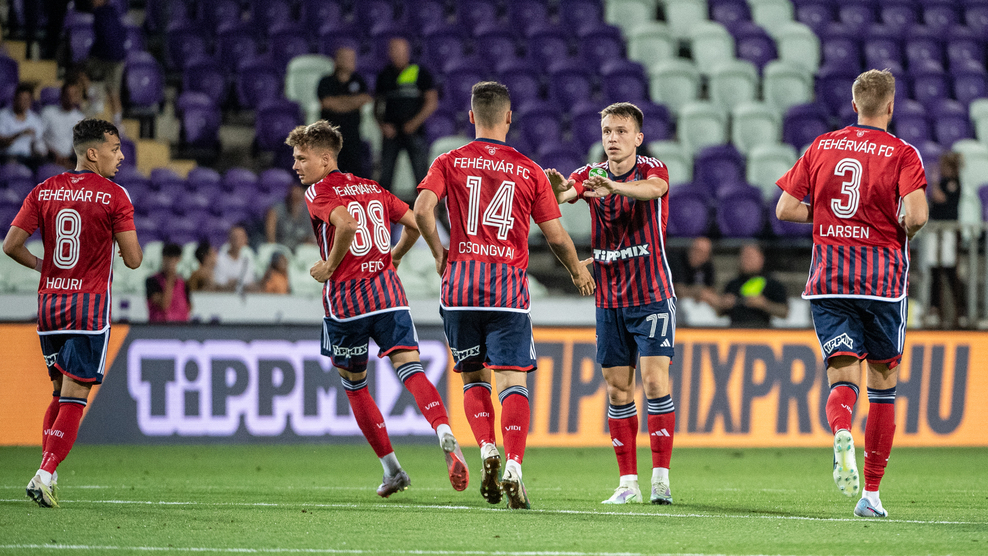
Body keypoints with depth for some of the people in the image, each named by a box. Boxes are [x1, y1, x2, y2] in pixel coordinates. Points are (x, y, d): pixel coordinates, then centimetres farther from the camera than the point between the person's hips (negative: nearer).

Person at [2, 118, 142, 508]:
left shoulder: (44, 192, 5)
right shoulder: (114, 196, -8)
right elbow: (133, 259, -8)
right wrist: (133, 241, 14)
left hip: (49, 303, 5)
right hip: (89, 307, -5)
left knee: (60, 393, 18)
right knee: (74, 399, -4)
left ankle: (47, 476, 12)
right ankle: (45, 476, -16)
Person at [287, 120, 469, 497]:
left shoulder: (318, 193, -3)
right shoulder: (373, 189, 17)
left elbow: (345, 224, -22)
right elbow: (414, 224, 17)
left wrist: (329, 266, -10)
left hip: (345, 297, -4)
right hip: (387, 290, 4)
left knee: (353, 385, 13)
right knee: (410, 369, -8)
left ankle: (392, 469, 15)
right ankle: (445, 434, -37)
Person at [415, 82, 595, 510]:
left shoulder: (449, 163, 6)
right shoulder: (529, 170, 5)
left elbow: (422, 208, -11)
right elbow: (556, 236, 5)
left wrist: (439, 253, 5)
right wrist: (578, 271, 23)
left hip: (461, 281, 1)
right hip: (510, 284, -1)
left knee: (473, 377, 16)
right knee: (512, 380, -5)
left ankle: (487, 450, -4)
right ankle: (513, 467, -22)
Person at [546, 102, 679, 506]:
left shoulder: (652, 169, -7)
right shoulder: (591, 175, 3)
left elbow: (652, 189, -31)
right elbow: (565, 193, -18)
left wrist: (615, 187, -52)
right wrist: (558, 188, -44)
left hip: (652, 295, -4)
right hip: (610, 300, 4)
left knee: (655, 380, -13)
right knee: (617, 389, 4)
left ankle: (660, 477, -10)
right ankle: (627, 482, 8)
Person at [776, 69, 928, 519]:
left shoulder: (821, 147, 7)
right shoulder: (902, 154, -4)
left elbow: (785, 209, 6)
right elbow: (916, 214, -18)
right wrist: (905, 233, 4)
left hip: (828, 278, 2)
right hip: (883, 278, -2)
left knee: (842, 378, -1)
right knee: (883, 382, 10)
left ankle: (841, 433, -37)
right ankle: (871, 493, 11)